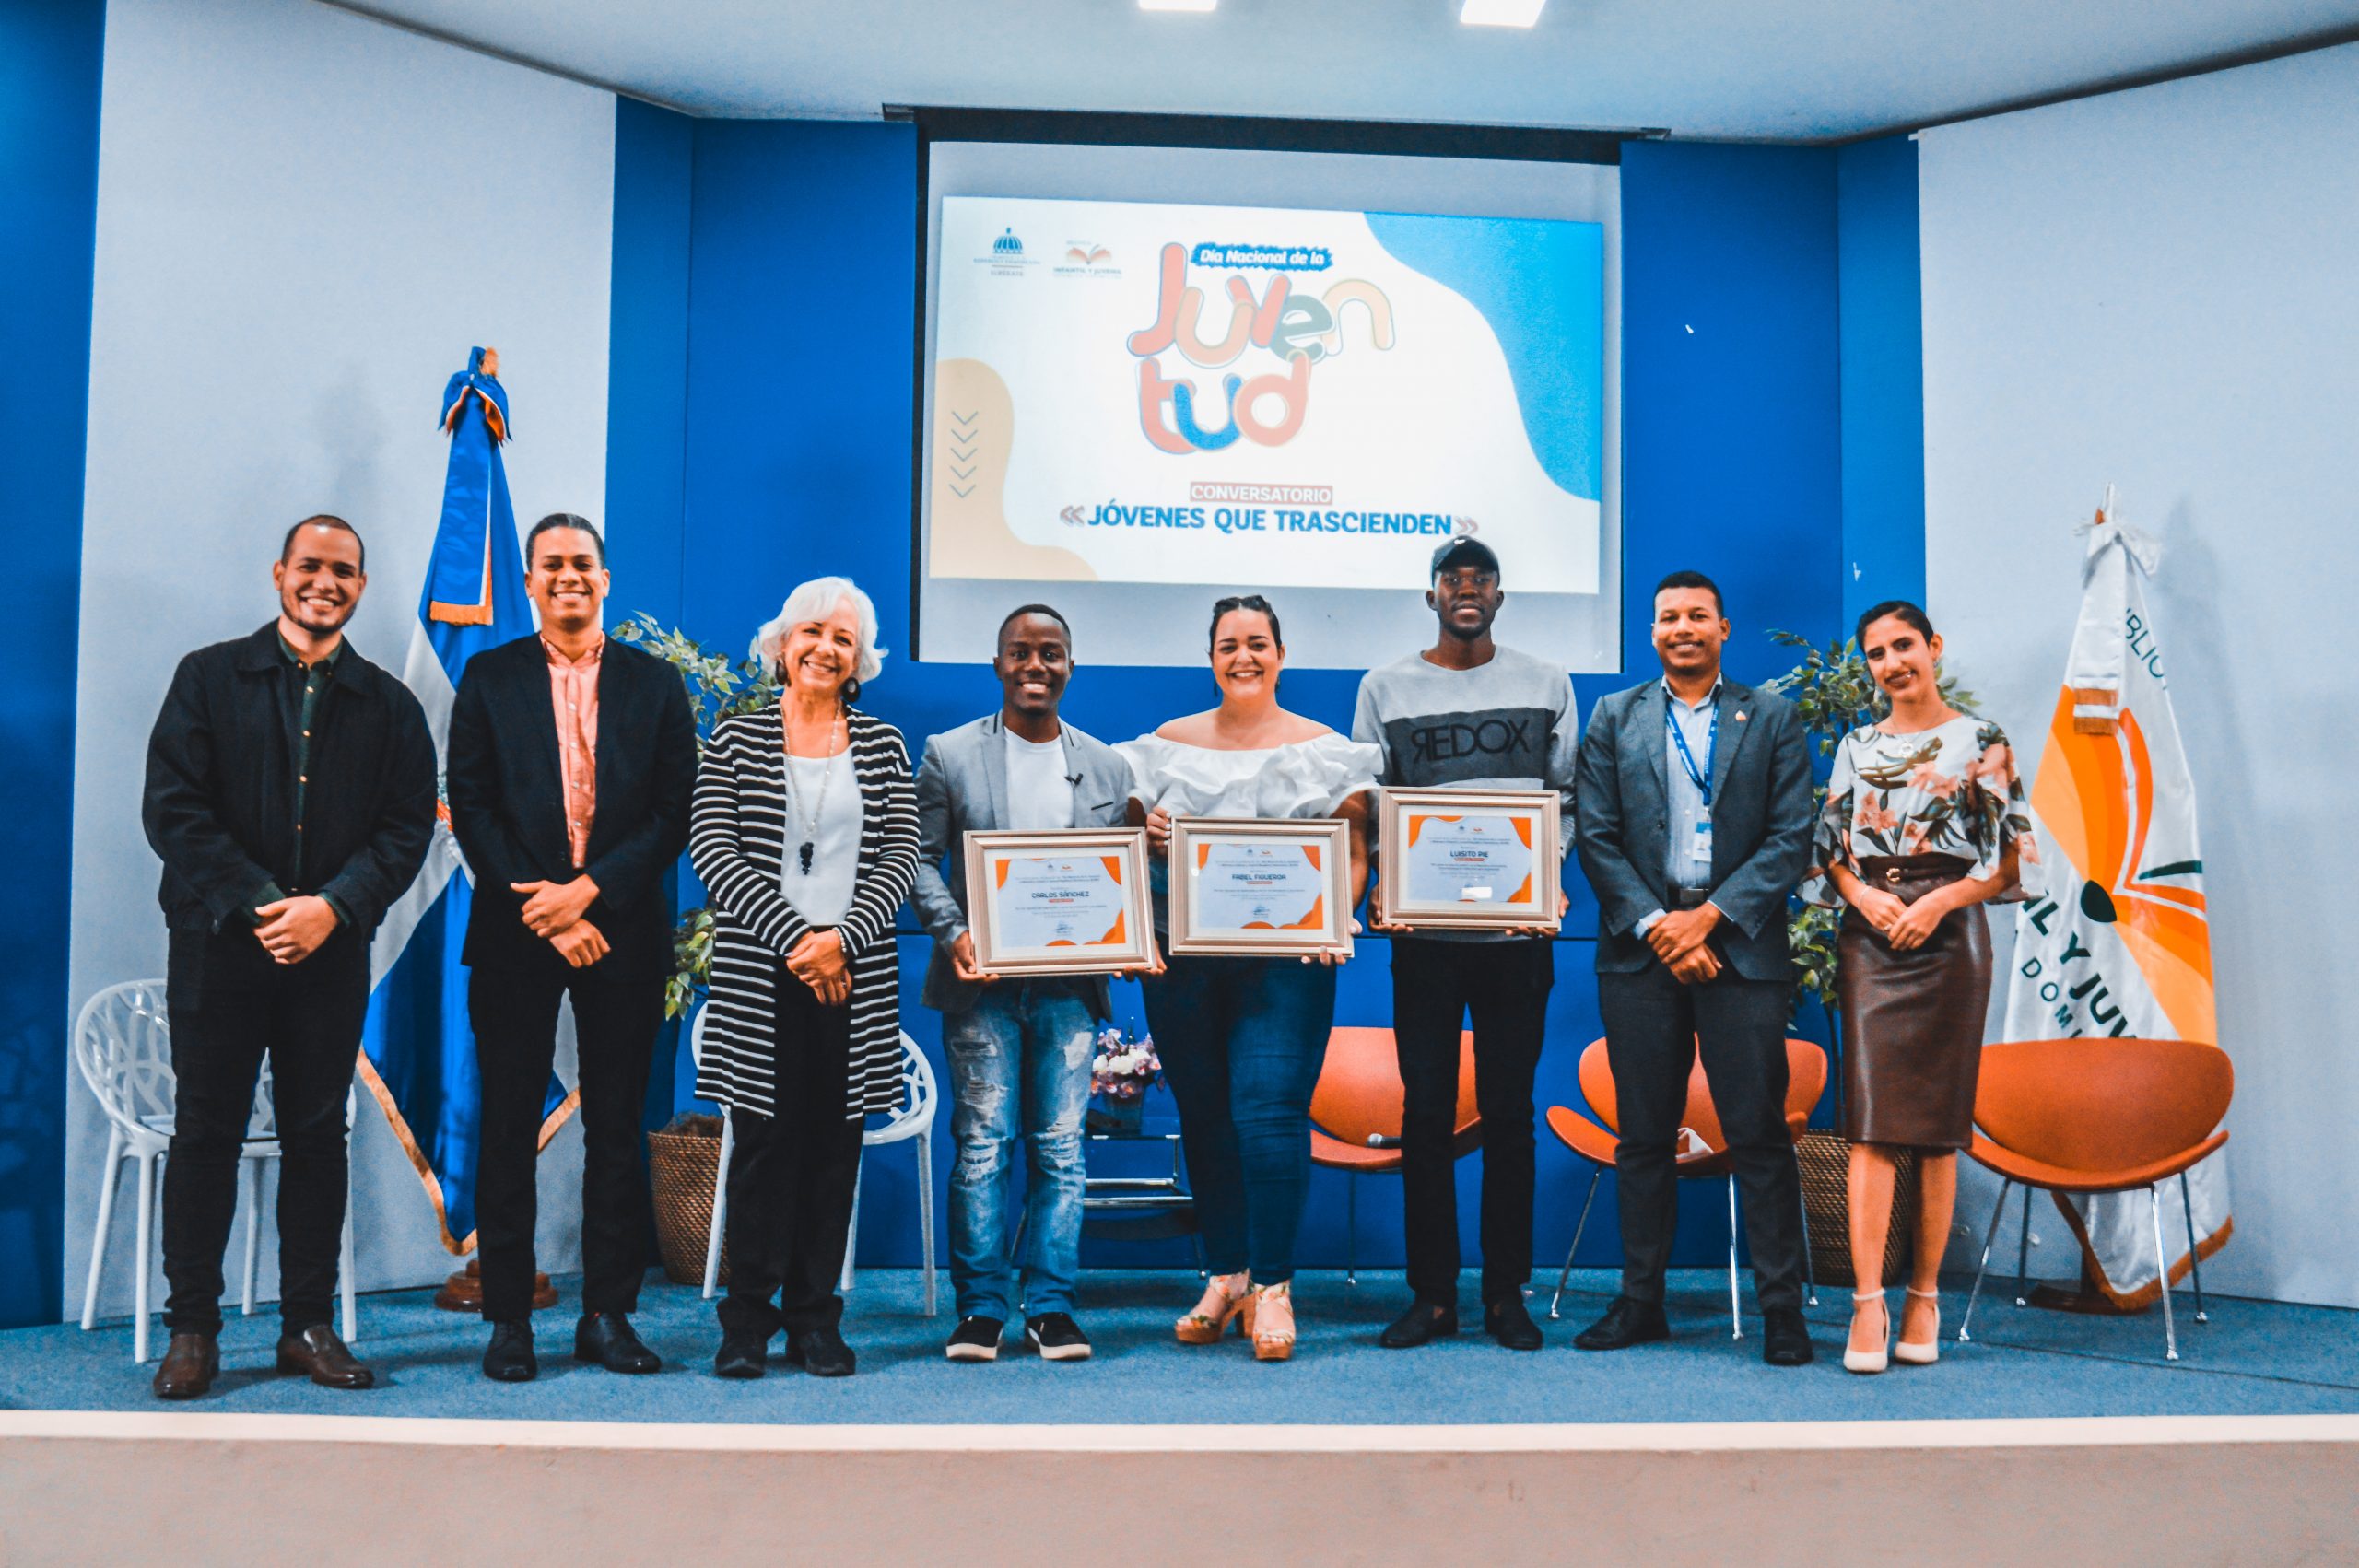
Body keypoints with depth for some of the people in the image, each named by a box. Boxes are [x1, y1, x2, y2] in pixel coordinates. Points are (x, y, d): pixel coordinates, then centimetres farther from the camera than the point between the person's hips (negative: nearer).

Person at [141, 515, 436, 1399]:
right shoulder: (209, 678, 6)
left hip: (331, 951, 1)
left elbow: (407, 830, 3)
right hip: (218, 942, -1)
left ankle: (308, 1326, 14)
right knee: (206, 1133, 2)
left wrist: (331, 906, -13)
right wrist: (256, 903, -13)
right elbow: (171, 806, -3)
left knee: (317, 1135, 6)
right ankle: (192, 1329, 12)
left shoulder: (389, 706, 10)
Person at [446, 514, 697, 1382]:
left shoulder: (655, 683, 8)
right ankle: (508, 1319, 10)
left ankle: (608, 1315, 13)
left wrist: (588, 890, -11)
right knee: (510, 1128, 2)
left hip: (622, 931, 0)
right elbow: (471, 812, 1)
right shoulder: (488, 678, 8)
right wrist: (544, 911, -9)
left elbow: (676, 815, 2)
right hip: (514, 935, 0)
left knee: (617, 1128, 4)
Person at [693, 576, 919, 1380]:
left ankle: (815, 1319, 13)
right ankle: (748, 1319, 9)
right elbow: (712, 848, -4)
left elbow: (900, 858, 2)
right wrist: (794, 936, -13)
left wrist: (842, 938, -13)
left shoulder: (883, 746, 10)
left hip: (854, 975, 2)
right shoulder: (736, 739, 6)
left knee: (834, 1141, 4)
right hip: (759, 974, -1)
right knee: (764, 1139, -2)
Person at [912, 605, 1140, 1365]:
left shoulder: (1107, 766, 11)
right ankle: (981, 1308, 9)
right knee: (983, 1143, 0)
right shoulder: (949, 755, 5)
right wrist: (952, 934, -13)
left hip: (1069, 980, 2)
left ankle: (1051, 1306, 11)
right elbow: (921, 860, 2)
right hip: (983, 981, -2)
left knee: (1061, 1146, 3)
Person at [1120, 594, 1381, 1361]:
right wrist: (1144, 833, -7)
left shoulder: (1324, 750, 6)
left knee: (1269, 1110, -12)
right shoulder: (1167, 745, 13)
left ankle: (1272, 1285, -4)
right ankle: (1225, 1276, 19)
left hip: (1286, 958, -3)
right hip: (1183, 959, 3)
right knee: (1203, 1116, 7)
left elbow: (1354, 853, 3)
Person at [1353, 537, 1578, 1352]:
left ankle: (1506, 1294, 14)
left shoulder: (1546, 685, 10)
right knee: (1426, 1113, 1)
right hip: (1424, 929, 0)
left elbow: (1565, 796, 10)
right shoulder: (1386, 688, 8)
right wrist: (1384, 883, -8)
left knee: (1509, 1113, 4)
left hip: (1518, 928, 0)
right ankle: (1432, 1293, 11)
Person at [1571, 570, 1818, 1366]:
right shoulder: (1613, 718, 10)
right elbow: (1595, 837, 3)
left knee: (1759, 1132, -2)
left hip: (1741, 945, -1)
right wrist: (1657, 927, -8)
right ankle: (1641, 1301, 16)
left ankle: (1782, 1308, 6)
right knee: (1644, 1134, 7)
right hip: (1639, 946, 2)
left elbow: (1791, 838, 0)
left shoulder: (1772, 719, 7)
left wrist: (1709, 916, -10)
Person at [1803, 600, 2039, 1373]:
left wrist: (1940, 901, -14)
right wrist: (1862, 895, -8)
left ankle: (1925, 1296, 10)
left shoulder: (1980, 741, 4)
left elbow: (2008, 852, -1)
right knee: (1871, 1120, -7)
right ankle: (1868, 1305, -11)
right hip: (1868, 936, 2)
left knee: (1937, 1121, 1)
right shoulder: (1856, 746, 14)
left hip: (1948, 933, -2)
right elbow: (1830, 844, 11)